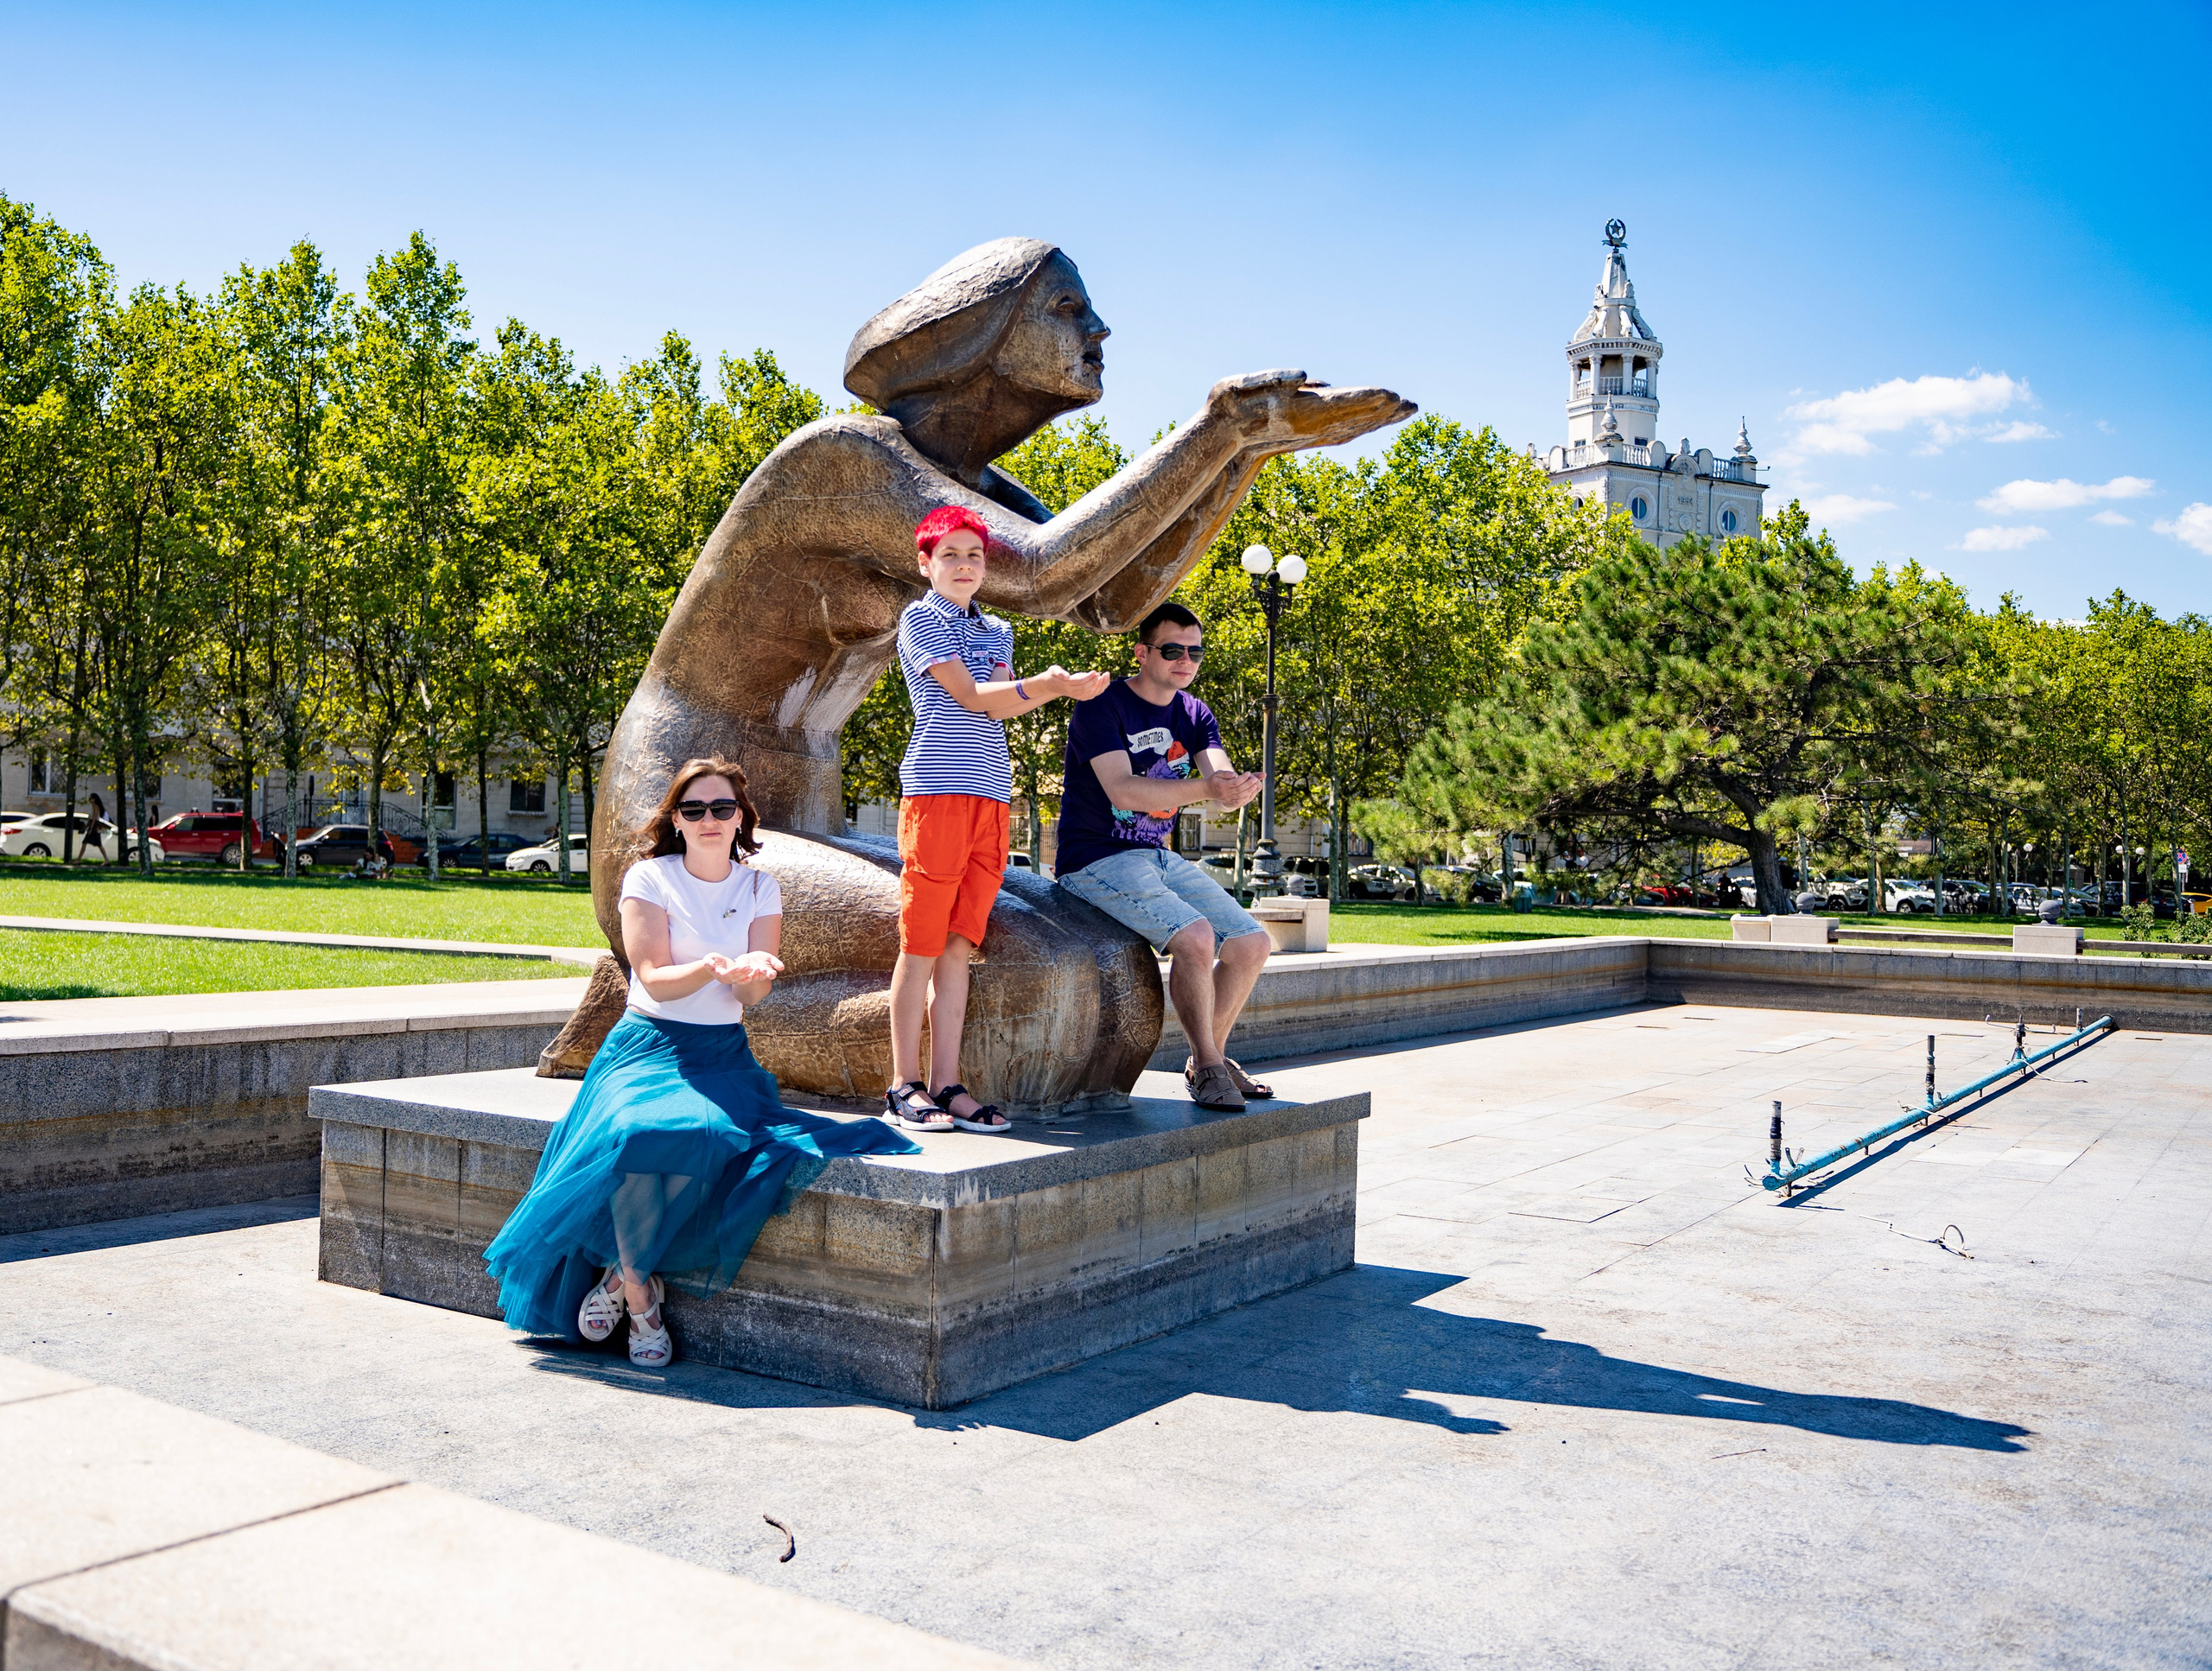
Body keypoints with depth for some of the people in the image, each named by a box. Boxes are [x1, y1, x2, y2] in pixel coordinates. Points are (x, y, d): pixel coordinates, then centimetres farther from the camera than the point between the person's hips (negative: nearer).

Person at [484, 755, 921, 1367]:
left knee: (708, 1136, -32)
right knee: (640, 1134, -34)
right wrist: (714, 968, -30)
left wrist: (754, 970, -27)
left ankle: (626, 1271, -10)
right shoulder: (649, 879, 1)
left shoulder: (760, 888, 9)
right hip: (649, 1045, -2)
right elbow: (654, 979, -10)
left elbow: (755, 992, -2)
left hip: (724, 1053, 2)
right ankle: (639, 1292, -13)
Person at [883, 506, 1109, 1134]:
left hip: (992, 794, 6)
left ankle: (947, 1085, 5)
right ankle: (904, 1087, 0)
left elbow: (999, 704, 5)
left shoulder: (997, 631, 22)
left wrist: (1058, 686, -14)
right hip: (938, 786, -6)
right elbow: (968, 695, -6)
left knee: (959, 945, 4)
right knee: (922, 944, -5)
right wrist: (1043, 685, -14)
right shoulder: (919, 618, 4)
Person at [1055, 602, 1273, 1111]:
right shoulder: (1104, 706, -12)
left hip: (1158, 858, 8)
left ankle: (1209, 1058, 16)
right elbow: (1123, 789, -26)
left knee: (1252, 944, -1)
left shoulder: (1194, 714, 9)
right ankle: (1208, 1067, -10)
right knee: (1195, 935, -27)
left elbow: (1222, 781, -6)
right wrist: (1207, 788, -35)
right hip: (1097, 859, -8)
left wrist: (1238, 788, -32)